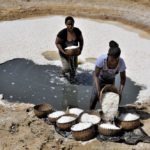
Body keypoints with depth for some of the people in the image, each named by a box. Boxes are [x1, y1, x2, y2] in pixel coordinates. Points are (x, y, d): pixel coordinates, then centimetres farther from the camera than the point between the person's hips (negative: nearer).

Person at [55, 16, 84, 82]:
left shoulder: (77, 31, -18)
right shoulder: (62, 33, -29)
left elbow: (81, 40, -3)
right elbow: (57, 43, -18)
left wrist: (80, 49, -16)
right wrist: (64, 52, -28)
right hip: (65, 53, -4)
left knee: (74, 66, 15)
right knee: (67, 68, -6)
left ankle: (72, 78, 44)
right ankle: (63, 70, 32)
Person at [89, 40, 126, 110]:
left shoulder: (121, 62, -32)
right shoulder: (102, 59, -37)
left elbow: (123, 78, -18)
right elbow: (96, 75, -28)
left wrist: (120, 91, -29)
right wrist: (98, 90, -36)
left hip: (110, 80, 2)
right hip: (100, 78, -2)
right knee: (95, 96, -2)